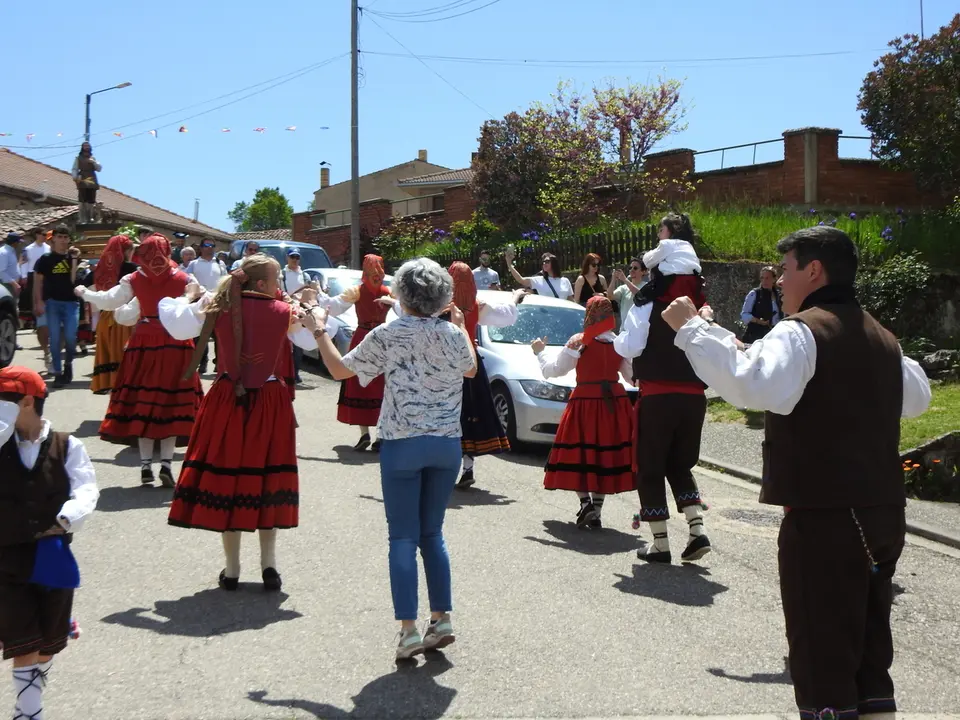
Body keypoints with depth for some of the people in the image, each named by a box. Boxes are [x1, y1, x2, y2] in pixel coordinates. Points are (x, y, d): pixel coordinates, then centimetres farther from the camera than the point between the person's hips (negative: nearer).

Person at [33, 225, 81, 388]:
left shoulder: (73, 257, 8)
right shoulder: (45, 259, 3)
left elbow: (74, 280, 0)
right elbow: (38, 282, 3)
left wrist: (74, 260, -9)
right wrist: (39, 302, -6)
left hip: (71, 302, 1)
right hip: (52, 302, -1)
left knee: (70, 336, -9)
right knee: (55, 338, -3)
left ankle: (68, 363, 19)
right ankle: (58, 373, 4)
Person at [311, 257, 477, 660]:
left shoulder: (387, 336, -9)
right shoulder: (452, 334, 1)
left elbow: (339, 370, 0)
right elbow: (471, 369, 21)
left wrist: (319, 330, 13)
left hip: (402, 445, -4)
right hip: (447, 444, 4)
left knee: (403, 538, 1)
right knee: (432, 533, 15)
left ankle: (409, 629, -4)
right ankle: (442, 619, 14)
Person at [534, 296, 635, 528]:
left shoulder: (579, 342, -9)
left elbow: (552, 370, -6)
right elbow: (632, 374, 9)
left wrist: (540, 352, 12)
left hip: (585, 401, -4)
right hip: (615, 404, 4)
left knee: (580, 454, 6)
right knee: (606, 454, 10)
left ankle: (585, 502, -13)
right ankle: (596, 509, 12)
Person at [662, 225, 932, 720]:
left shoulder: (801, 331, -12)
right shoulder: (880, 336, 15)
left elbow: (753, 387, -30)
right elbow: (916, 397, 29)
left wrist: (691, 328, -24)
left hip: (821, 519, -8)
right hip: (882, 517, 8)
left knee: (822, 660, -2)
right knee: (870, 653, 17)